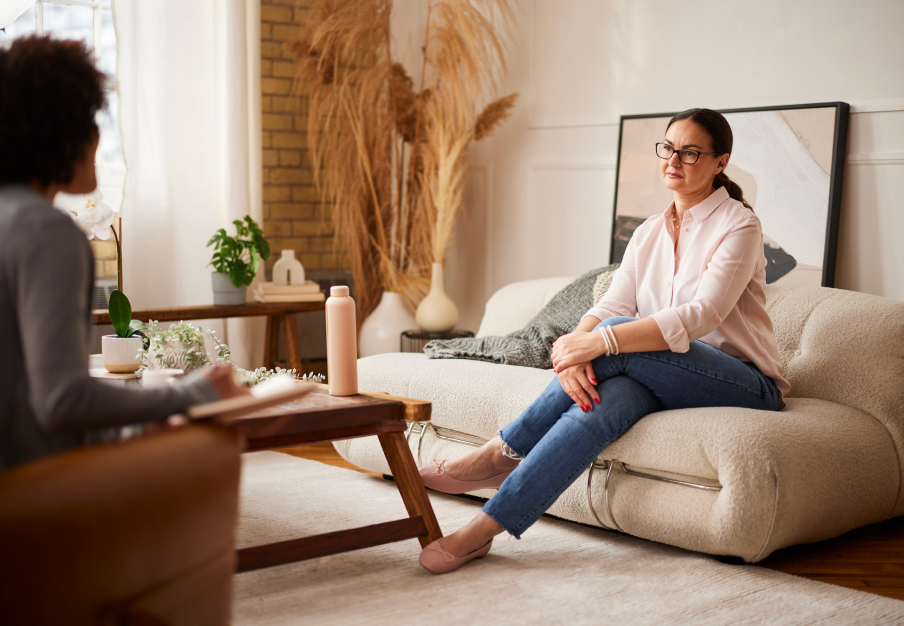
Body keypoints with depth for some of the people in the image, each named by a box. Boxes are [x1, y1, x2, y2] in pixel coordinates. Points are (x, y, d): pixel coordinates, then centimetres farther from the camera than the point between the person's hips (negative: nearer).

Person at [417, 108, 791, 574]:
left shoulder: (738, 226, -10)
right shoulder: (648, 234, 11)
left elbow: (700, 316, -25)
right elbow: (610, 305, -3)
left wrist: (601, 341, -35)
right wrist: (574, 345, -28)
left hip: (748, 386, -5)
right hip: (669, 380, 5)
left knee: (618, 338, -30)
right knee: (599, 405, -31)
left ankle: (503, 454, -22)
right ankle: (483, 529, -34)